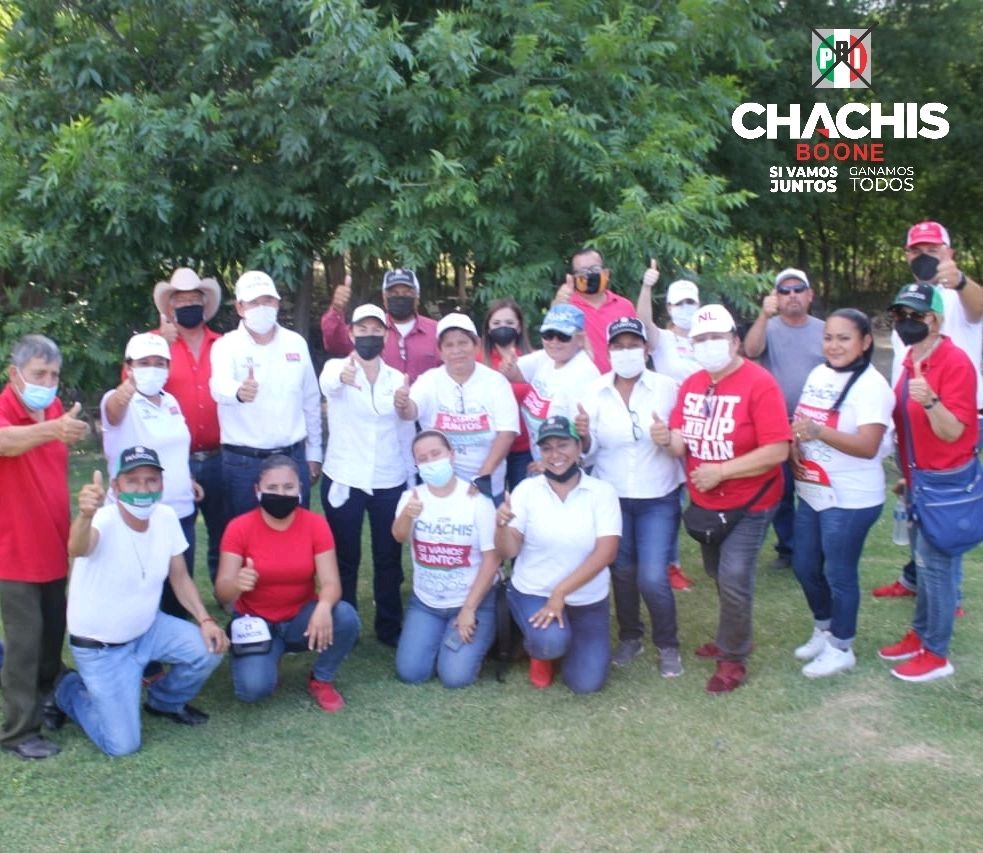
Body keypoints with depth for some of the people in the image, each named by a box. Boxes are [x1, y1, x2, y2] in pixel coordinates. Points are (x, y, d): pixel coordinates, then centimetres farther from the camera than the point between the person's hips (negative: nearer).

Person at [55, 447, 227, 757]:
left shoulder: (166, 516, -11)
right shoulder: (104, 521, -29)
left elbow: (179, 576, 1)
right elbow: (78, 548, -54)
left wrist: (205, 620, -12)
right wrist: (86, 515, -76)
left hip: (147, 628, 6)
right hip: (101, 647, -6)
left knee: (211, 647, -13)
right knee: (122, 745, -7)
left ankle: (165, 701, 18)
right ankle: (68, 689, 21)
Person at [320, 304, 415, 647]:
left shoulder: (397, 379, 5)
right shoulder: (336, 367, -5)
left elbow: (406, 430, 11)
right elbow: (328, 383, -31)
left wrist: (412, 477, 9)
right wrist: (342, 376, -55)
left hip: (390, 483, 3)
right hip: (343, 480, -2)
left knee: (389, 558, 10)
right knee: (345, 558, 8)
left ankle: (390, 627, 24)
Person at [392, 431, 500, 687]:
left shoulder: (478, 500, -12)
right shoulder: (412, 497, -4)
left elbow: (492, 559, -11)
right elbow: (399, 536, -24)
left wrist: (469, 609, -15)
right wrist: (407, 515, -48)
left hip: (473, 601, -3)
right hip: (425, 602, 3)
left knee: (455, 677, -14)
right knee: (410, 673, -7)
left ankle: (473, 631, 15)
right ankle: (439, 638, 22)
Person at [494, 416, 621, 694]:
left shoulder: (602, 491, -10)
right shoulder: (527, 489, -8)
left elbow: (606, 552, -18)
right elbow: (508, 552, -10)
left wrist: (560, 592, -24)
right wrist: (501, 526, -33)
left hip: (587, 599, 1)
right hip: (533, 592, -1)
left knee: (586, 683, -3)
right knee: (550, 642, -31)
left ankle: (566, 636, 30)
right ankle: (540, 650, 9)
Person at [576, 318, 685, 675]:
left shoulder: (667, 388, -9)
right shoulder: (595, 393, -4)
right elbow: (588, 454, -4)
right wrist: (583, 436, -25)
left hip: (658, 499, -2)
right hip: (612, 498, 2)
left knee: (652, 578, -8)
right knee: (621, 573, 14)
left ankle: (668, 645, 16)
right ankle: (629, 637, 36)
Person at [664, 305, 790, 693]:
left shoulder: (759, 384, -20)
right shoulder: (691, 384, 2)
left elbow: (777, 451, -26)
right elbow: (682, 439, 7)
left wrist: (719, 471, -27)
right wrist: (669, 438, -18)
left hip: (748, 504, -7)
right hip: (704, 502, 7)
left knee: (734, 580, -6)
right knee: (719, 577, 19)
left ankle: (733, 658, 13)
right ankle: (732, 638, 39)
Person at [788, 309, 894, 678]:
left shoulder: (871, 386, -18)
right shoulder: (818, 374, 6)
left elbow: (868, 447, -26)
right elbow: (801, 421, 16)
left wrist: (818, 431, -37)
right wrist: (795, 444, -5)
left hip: (850, 500, -8)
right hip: (812, 493, 8)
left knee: (839, 574, 6)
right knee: (804, 567, 18)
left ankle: (841, 648, 25)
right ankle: (824, 630, 40)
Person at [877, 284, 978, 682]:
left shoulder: (955, 362, -19)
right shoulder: (911, 360, 6)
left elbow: (953, 432, -22)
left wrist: (930, 401, -39)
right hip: (919, 478, 8)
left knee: (936, 564, 0)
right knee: (924, 560, 18)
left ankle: (936, 654, 11)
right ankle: (920, 634, 31)